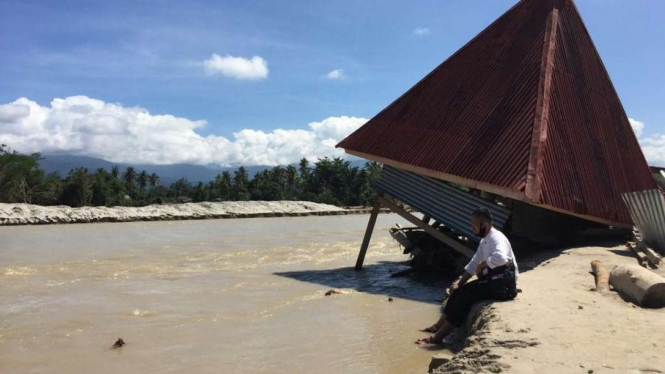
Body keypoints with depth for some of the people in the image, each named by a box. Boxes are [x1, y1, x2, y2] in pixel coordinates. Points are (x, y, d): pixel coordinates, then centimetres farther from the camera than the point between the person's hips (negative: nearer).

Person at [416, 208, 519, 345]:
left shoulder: (496, 237, -16)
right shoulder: (484, 241, 15)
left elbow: (501, 257, -37)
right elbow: (472, 265, 17)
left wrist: (482, 265, -21)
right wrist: (459, 284, 8)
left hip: (504, 283, -10)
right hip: (493, 280, 10)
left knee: (467, 295, -18)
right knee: (459, 291, 3)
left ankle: (438, 336, -16)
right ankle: (438, 326, 7)